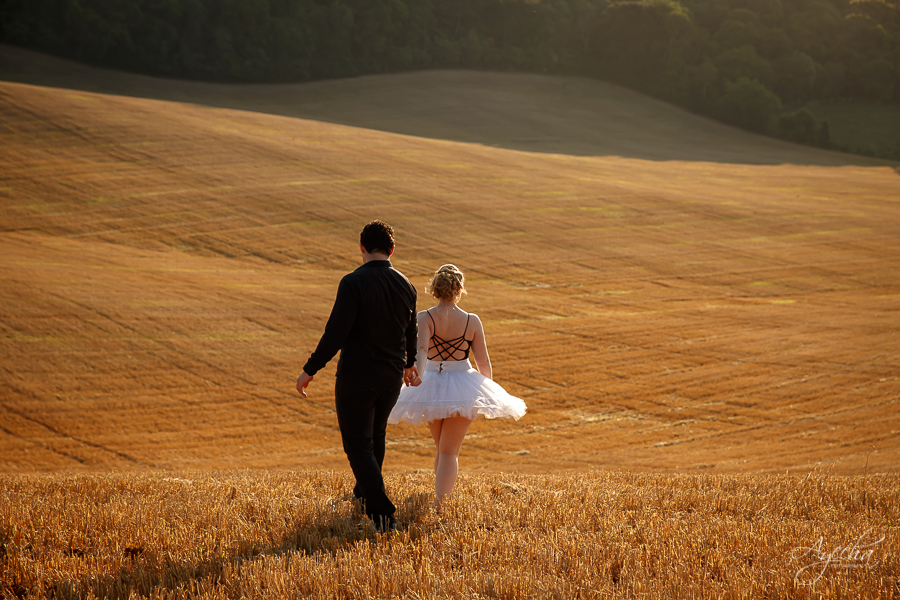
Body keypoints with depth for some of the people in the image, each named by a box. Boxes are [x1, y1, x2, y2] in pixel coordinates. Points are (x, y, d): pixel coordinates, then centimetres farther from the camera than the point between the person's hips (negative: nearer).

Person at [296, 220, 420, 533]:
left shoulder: (354, 282, -18)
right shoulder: (405, 285, 3)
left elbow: (336, 333, -22)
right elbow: (411, 332, 18)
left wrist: (310, 370, -13)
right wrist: (409, 364, 37)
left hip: (356, 377, -6)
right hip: (392, 377, 6)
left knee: (358, 444, 2)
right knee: (375, 436, 26)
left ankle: (382, 511, -10)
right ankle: (364, 495, 44)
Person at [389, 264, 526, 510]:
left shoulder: (424, 318, -9)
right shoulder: (472, 321, -6)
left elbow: (420, 350, -26)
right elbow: (484, 363, 0)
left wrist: (417, 378, -38)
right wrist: (487, 388, 18)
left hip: (432, 387, 1)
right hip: (463, 388, -1)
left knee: (442, 447, 24)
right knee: (449, 451, 1)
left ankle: (441, 496, 40)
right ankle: (439, 503, -18)